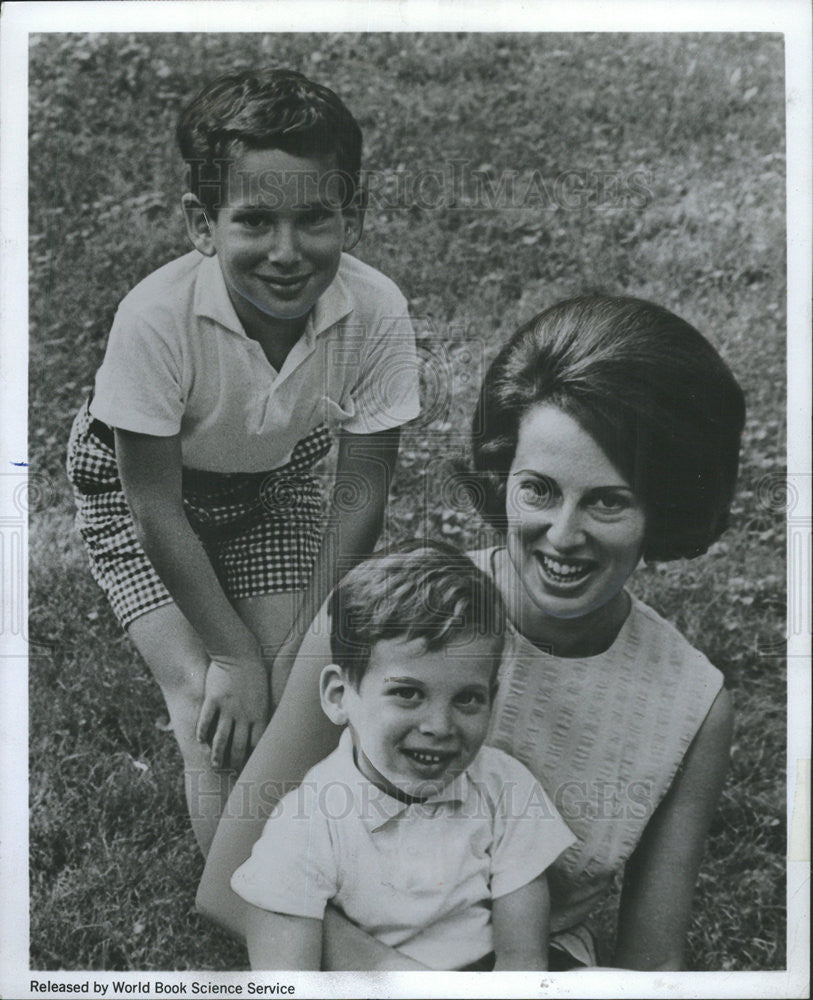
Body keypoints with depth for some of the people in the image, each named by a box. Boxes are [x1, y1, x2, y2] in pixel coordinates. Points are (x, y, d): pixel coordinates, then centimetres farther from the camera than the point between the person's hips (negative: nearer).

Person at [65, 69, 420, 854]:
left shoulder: (377, 312, -29)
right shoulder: (156, 318, -36)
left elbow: (358, 500, -17)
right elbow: (157, 511, -25)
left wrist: (294, 653, -17)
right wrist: (236, 656, -20)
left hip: (270, 485, 3)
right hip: (133, 489, -2)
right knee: (213, 712, -15)